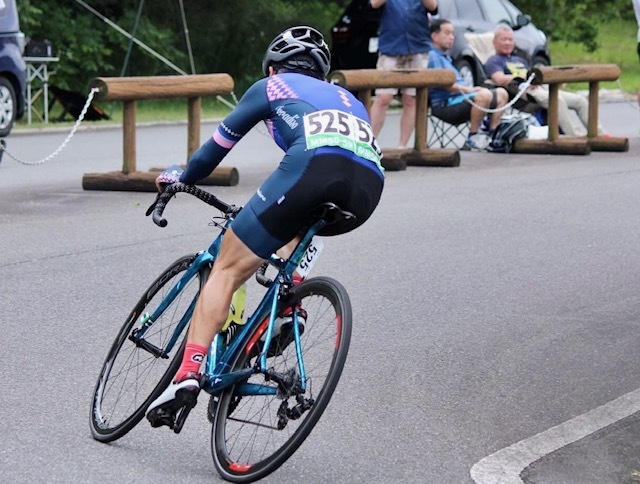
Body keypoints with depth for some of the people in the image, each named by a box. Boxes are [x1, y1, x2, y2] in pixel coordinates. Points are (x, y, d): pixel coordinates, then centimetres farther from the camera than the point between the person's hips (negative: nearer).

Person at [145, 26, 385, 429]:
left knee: (227, 270, 5)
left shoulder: (271, 86, 29)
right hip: (368, 188, 5)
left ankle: (189, 374, -9)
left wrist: (181, 178, 55)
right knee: (297, 220, 39)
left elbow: (219, 145, 36)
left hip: (314, 166, -5)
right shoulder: (348, 99, 41)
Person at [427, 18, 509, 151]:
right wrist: (468, 89, -14)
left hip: (460, 97, 11)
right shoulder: (432, 56, -3)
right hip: (445, 104, -11)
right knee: (484, 95, -34)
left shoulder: (446, 58, 30)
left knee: (501, 94, 5)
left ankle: (491, 136, -4)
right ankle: (472, 139, -24)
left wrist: (470, 89, 5)